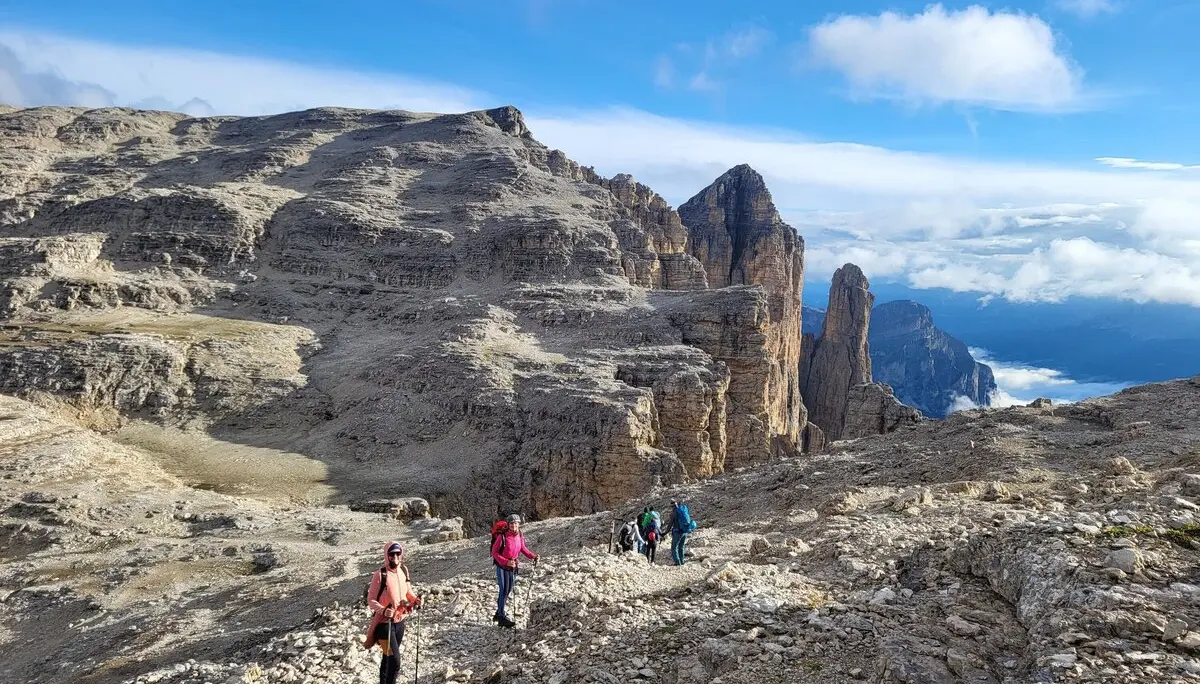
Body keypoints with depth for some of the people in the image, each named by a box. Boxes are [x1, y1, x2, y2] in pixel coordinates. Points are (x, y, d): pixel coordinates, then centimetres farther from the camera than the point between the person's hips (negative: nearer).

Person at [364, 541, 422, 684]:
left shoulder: (403, 571, 0)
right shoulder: (380, 575, -18)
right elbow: (371, 599, -14)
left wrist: (415, 599, -6)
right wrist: (383, 610, -31)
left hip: (400, 621, 6)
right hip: (384, 623, -6)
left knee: (388, 657, 22)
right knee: (395, 662, -12)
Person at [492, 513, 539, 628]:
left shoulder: (520, 536, -3)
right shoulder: (502, 536, -20)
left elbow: (523, 548, 12)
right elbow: (494, 552, -15)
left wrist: (533, 556, -4)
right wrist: (506, 562, -25)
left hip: (513, 567, 6)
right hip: (502, 566, -6)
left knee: (508, 591, 13)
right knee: (504, 591, -9)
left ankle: (499, 614, 28)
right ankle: (501, 617, -1)